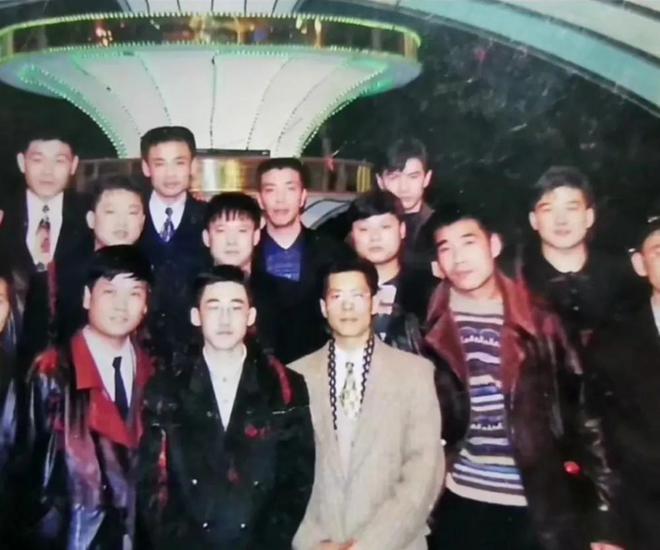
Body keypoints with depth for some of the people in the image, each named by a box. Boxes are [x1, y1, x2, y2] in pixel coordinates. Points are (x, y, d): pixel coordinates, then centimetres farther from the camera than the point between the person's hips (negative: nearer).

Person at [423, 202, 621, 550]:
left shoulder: (538, 319, -2)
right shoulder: (430, 325, -2)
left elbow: (583, 414, -1)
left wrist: (602, 520, -2)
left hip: (542, 512, 0)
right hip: (459, 506, 1)